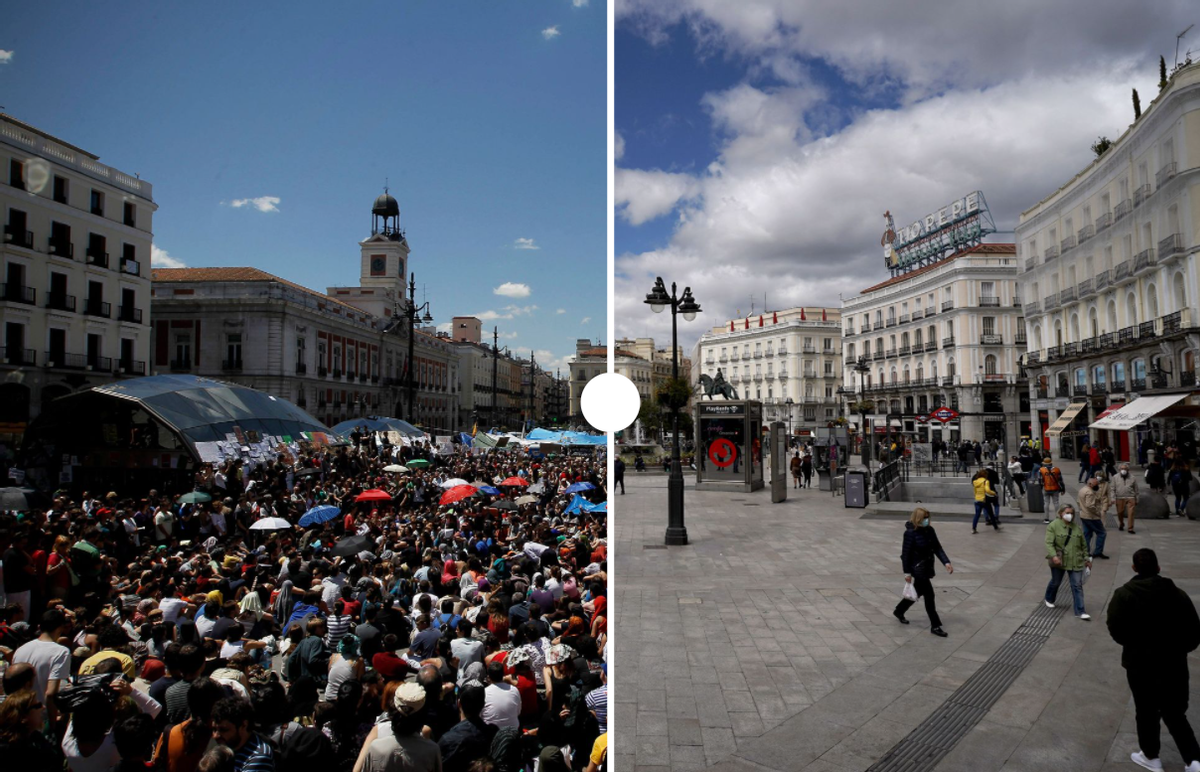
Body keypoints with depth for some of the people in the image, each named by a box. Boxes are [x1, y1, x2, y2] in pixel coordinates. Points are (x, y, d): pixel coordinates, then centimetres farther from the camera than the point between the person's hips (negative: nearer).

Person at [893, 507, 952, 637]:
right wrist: (907, 572, -16)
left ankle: (899, 611, 41)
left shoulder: (929, 530, 1)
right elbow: (906, 553, -17)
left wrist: (946, 562, -10)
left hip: (927, 567, 8)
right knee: (929, 595, -3)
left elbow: (937, 547, 3)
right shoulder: (910, 533, -20)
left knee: (918, 592, 21)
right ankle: (935, 626, 10)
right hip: (917, 568, -8)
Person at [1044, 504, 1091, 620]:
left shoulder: (1077, 527, 5)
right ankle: (1049, 600, 41)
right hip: (1059, 561, -3)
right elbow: (1049, 543, -17)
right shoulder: (1053, 526, -10)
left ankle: (1080, 611, 1)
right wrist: (1054, 556, -29)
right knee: (1055, 582, 15)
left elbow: (1083, 545, 14)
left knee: (1077, 586, -2)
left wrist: (1087, 559, 14)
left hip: (1075, 562, 3)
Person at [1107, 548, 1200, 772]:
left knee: (1146, 711, 14)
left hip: (1140, 663, -2)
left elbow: (1116, 631, -13)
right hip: (1174, 664, 3)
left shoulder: (1124, 594, -10)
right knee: (1174, 713, 17)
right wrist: (1175, 650, 16)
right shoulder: (1177, 594, -4)